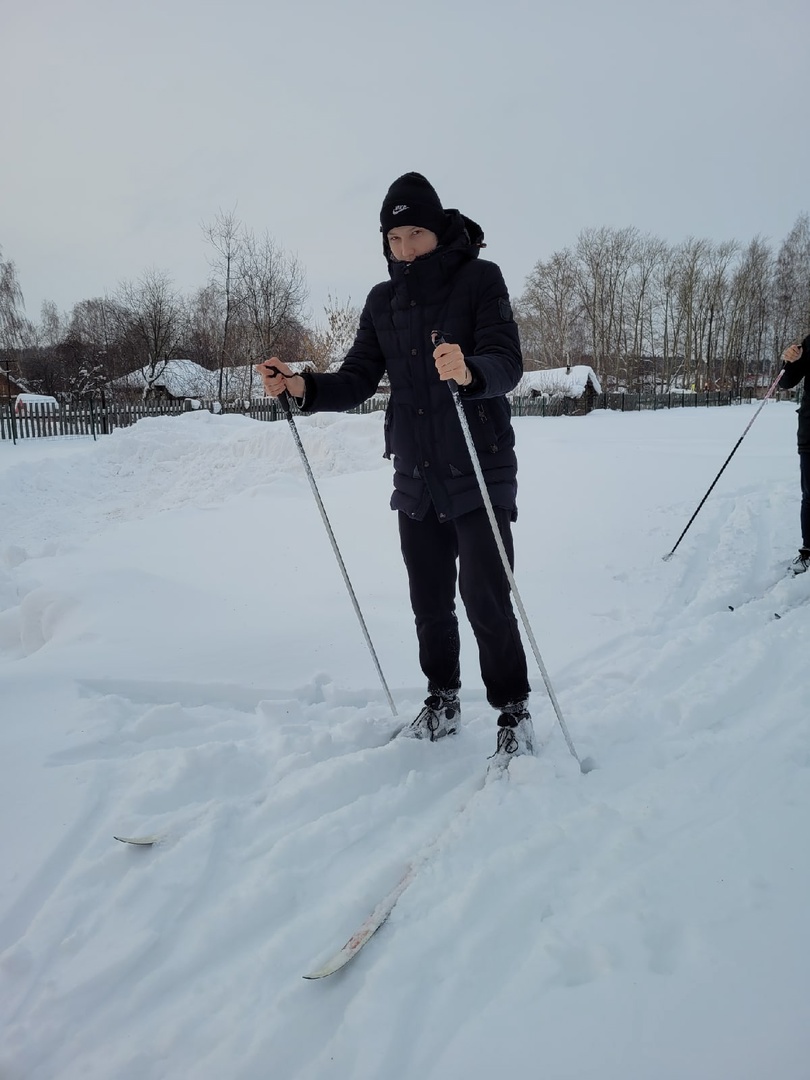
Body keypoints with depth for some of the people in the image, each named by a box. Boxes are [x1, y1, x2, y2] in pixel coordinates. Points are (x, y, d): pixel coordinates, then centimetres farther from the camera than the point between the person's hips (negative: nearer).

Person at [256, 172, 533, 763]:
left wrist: (469, 372, -40)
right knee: (430, 601, 12)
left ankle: (514, 712, 13)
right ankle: (443, 703, 30)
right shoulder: (383, 299, 9)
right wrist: (303, 387, -12)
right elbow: (358, 380, 6)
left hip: (479, 474, -5)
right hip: (416, 479, 5)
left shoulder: (480, 278, -6)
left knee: (485, 599, -6)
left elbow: (508, 364, -18)